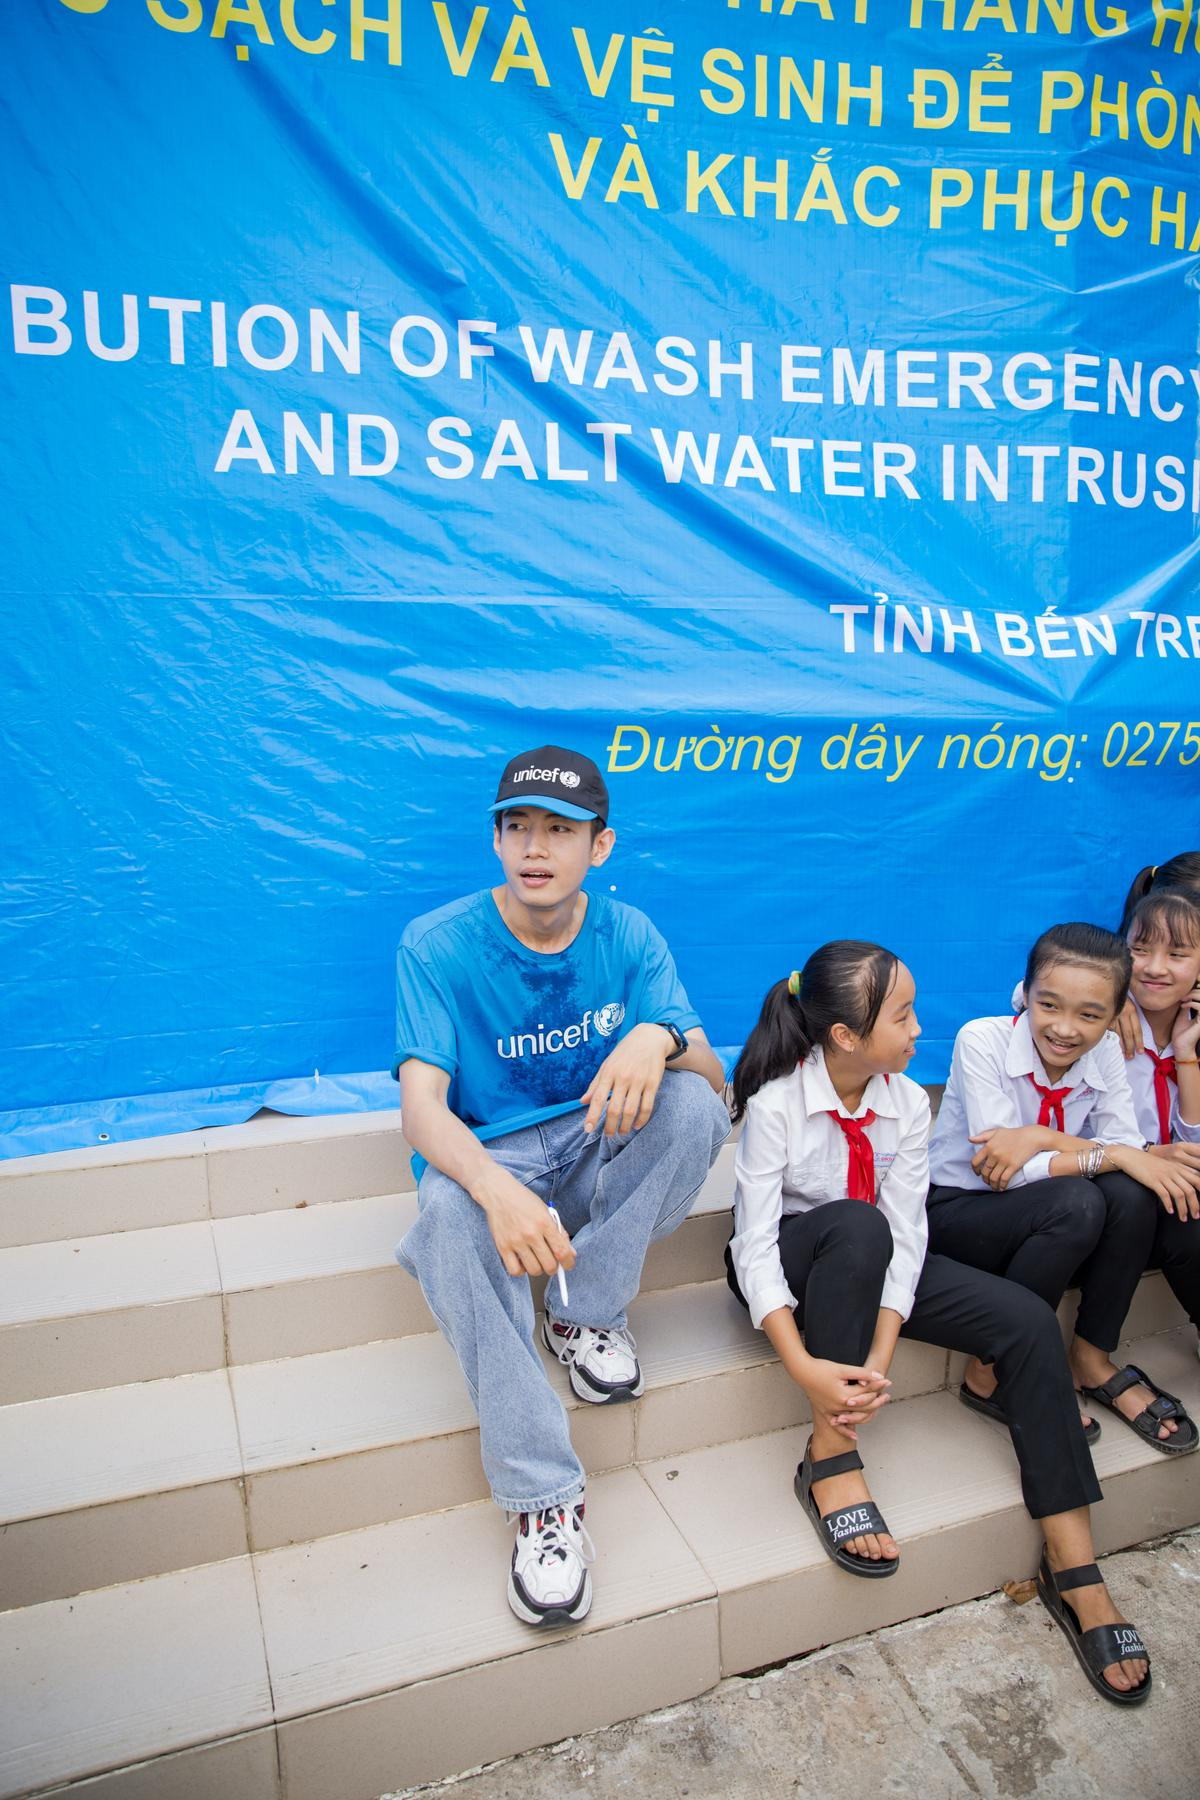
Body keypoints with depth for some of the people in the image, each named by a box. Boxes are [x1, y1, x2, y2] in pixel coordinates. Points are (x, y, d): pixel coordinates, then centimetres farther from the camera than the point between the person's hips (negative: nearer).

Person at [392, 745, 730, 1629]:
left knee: (693, 1100, -27)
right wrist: (496, 1187, -45)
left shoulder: (628, 935, -6)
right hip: (491, 1157, -2)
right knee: (451, 1212, -37)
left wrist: (660, 1037, -38)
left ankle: (587, 1314, -11)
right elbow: (423, 1104, -23)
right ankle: (544, 1498, -27)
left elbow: (716, 1080, -12)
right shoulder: (438, 945, -14)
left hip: (603, 1157, 3)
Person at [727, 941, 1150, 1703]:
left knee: (1026, 1319, -16)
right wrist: (805, 1367, -34)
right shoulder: (775, 1104, -22)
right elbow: (756, 1244, -23)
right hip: (787, 1267, -4)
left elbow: (907, 1235, -13)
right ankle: (831, 1454, -24)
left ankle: (1074, 1568, -8)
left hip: (872, 1265, 5)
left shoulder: (908, 1105, -9)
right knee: (857, 1225, -39)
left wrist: (879, 1362, -25)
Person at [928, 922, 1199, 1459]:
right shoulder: (981, 1041, -21)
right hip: (955, 1212, -5)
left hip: (1040, 1222, 5)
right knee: (1077, 1203, -32)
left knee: (1131, 1194, -24)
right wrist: (1109, 1156, -32)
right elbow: (1000, 1166, -25)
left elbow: (1129, 1150, -13)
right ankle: (991, 1373, -14)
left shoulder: (1104, 1054, -5)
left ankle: (1093, 1359, -3)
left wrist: (1042, 1138, -30)